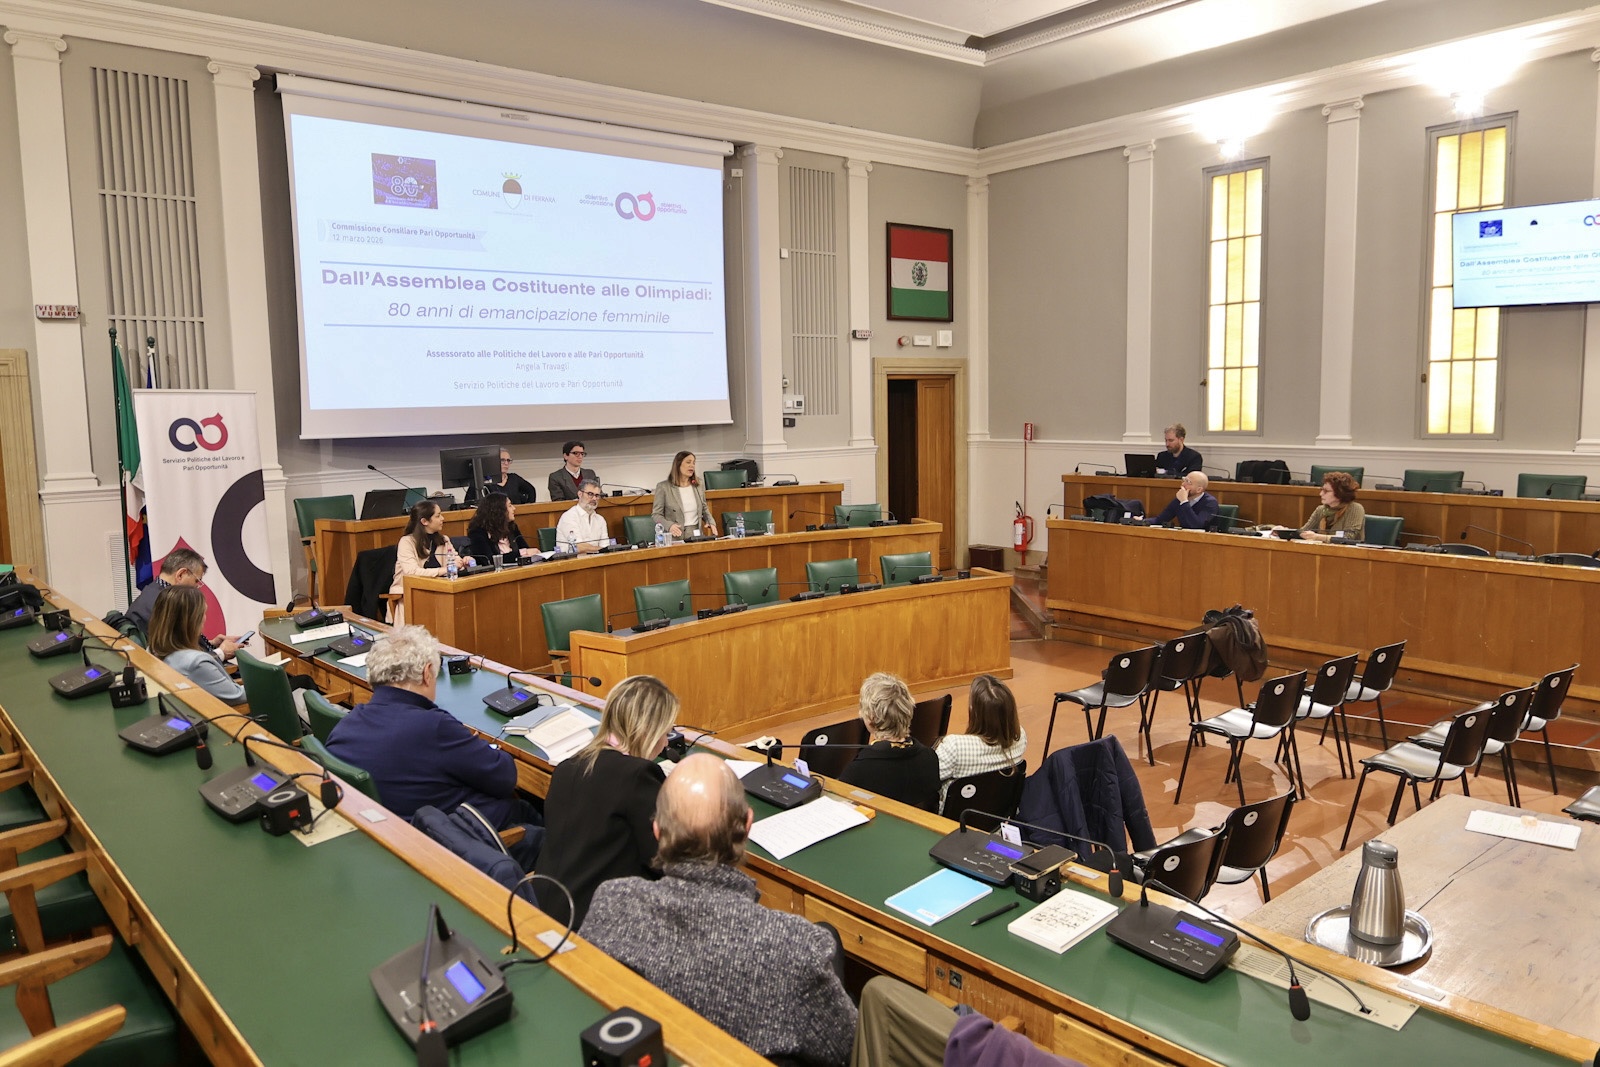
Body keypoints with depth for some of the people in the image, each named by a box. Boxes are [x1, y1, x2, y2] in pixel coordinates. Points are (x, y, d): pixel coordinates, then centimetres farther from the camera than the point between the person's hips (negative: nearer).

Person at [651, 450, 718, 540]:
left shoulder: (699, 485, 12)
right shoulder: (663, 487, 0)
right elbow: (656, 514, 1)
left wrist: (711, 523, 3)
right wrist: (669, 525, -18)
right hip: (676, 536, -3)